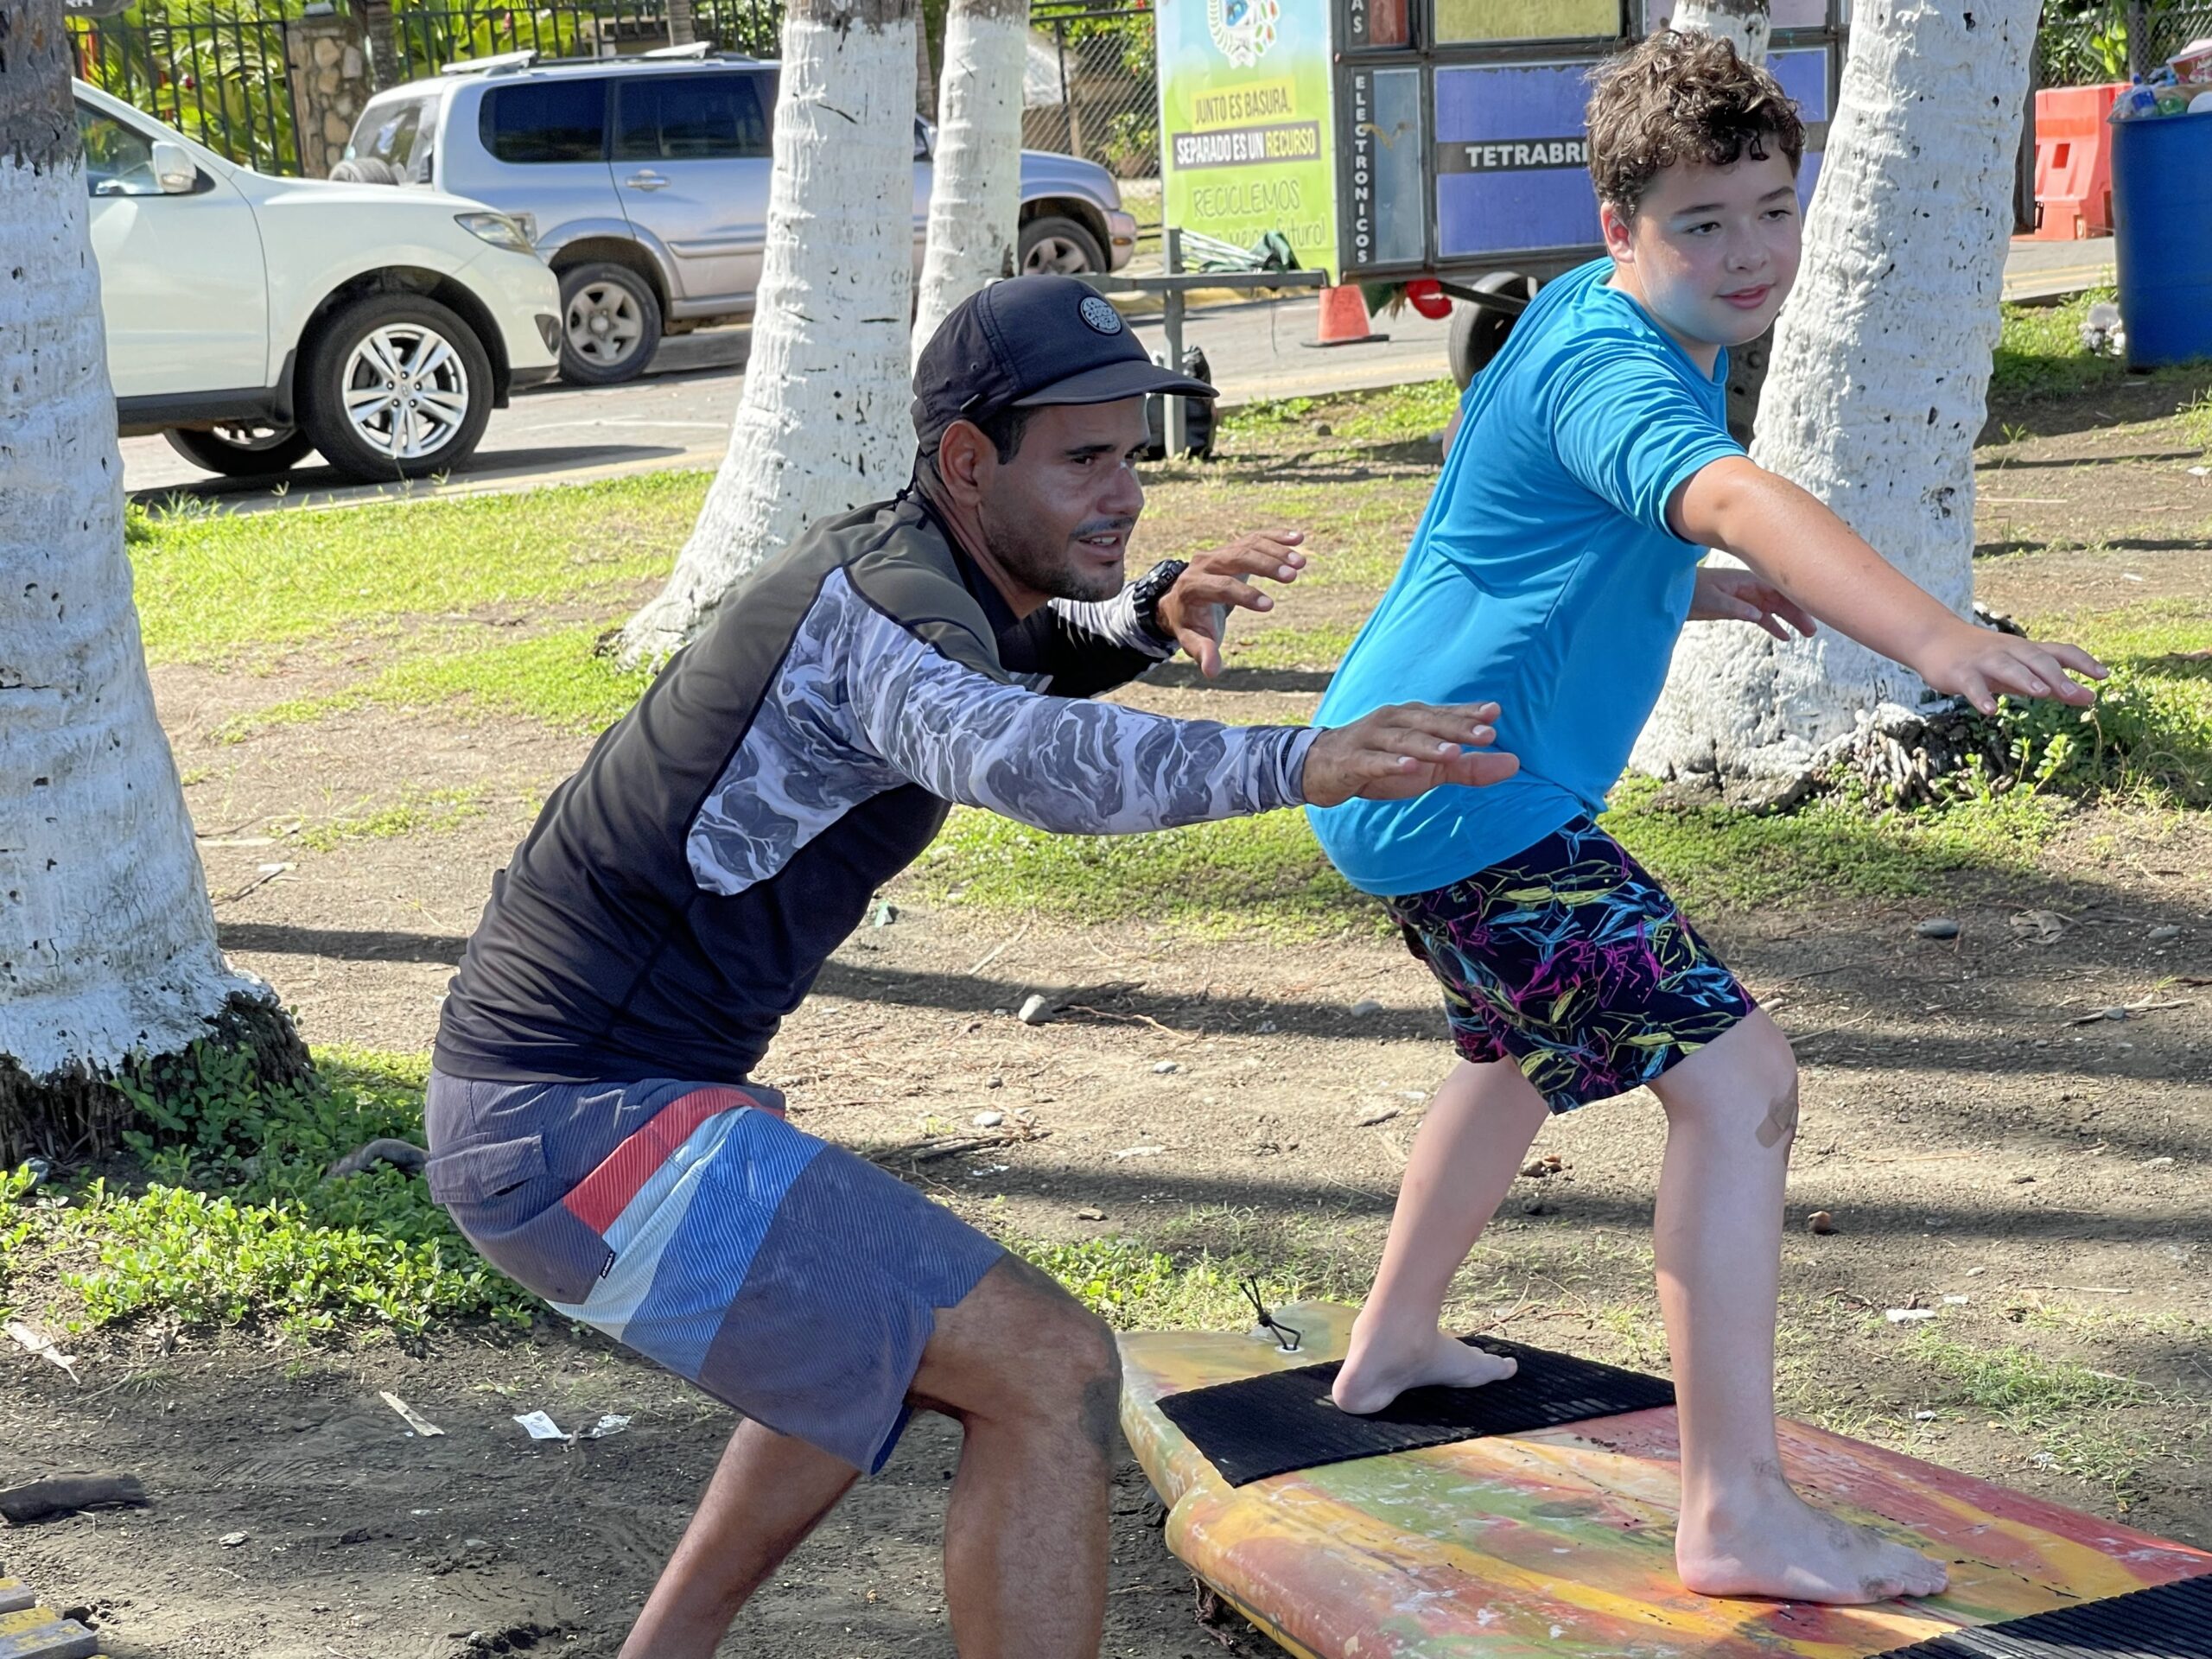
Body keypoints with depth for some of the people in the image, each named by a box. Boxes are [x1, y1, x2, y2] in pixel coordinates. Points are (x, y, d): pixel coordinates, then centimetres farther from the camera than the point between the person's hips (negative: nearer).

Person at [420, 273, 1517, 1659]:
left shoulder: (883, 559, 11)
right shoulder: (886, 599, -18)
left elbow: (1011, 659, 32)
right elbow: (1014, 751, -41)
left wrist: (1153, 612, 9)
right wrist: (1297, 764, -56)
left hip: (535, 1102, 10)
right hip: (595, 1125, -10)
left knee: (889, 1338, 31)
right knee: (1050, 1374, -13)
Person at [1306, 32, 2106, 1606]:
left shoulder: (1591, 319, 10)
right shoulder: (1610, 369, -22)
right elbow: (1734, 496, -44)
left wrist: (1688, 587, 12)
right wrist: (1935, 635, -59)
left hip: (1398, 773, 11)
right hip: (1471, 796, -11)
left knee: (1535, 1045, 33)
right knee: (1736, 1075, -17)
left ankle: (1392, 1341, 49)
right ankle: (1739, 1516, -18)